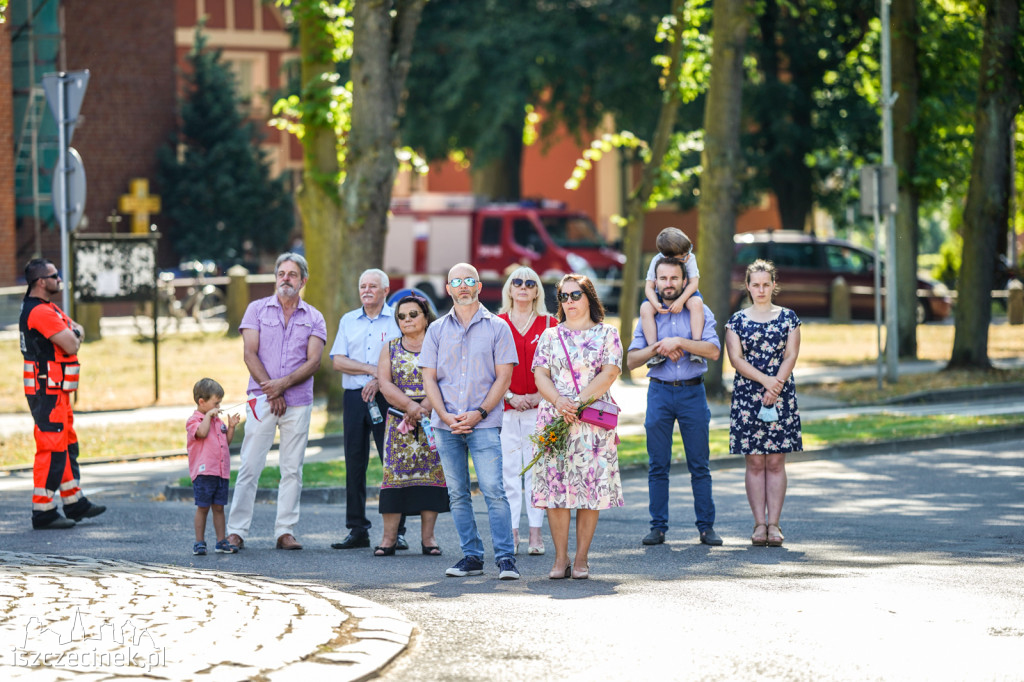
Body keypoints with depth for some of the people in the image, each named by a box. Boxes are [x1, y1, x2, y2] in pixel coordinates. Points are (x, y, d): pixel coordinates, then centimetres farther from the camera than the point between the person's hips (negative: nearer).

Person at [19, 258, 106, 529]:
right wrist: (72, 337, 1)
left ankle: (74, 503, 26)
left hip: (57, 391, 11)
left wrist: (72, 334, -5)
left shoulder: (49, 309, 17)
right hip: (48, 390, -11)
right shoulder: (40, 312, -18)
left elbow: (78, 332, 17)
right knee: (52, 449, -10)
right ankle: (43, 512, -8)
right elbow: (71, 346, -21)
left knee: (67, 445, 17)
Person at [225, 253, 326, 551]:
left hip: (298, 403, 1)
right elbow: (250, 353, 0)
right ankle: (236, 531, -4)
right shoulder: (257, 309, 8)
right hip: (262, 400, -1)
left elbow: (313, 361, -1)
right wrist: (271, 391, -9)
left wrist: (283, 384, -14)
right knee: (249, 467, -5)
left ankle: (286, 531, 5)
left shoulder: (314, 318, 9)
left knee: (292, 469, 2)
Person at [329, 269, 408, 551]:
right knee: (354, 464, 3)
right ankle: (357, 530, 8)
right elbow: (338, 361, 5)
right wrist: (372, 369, -8)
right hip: (354, 397, 4)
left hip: (387, 398, -4)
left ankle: (397, 531, -5)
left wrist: (379, 381, -16)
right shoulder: (348, 321, 15)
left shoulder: (397, 320, 4)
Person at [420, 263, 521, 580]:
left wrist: (478, 414, -11)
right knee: (457, 493, 5)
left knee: (493, 490, -11)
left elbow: (503, 377, 0)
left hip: (484, 424, -3)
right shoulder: (437, 330, 11)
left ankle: (505, 557, -9)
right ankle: (471, 556, 11)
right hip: (446, 424, 3)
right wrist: (445, 415, -7)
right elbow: (429, 378, 8)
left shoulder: (497, 327, 4)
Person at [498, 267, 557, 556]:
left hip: (539, 407, 0)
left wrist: (540, 395, -7)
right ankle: (510, 534, 2)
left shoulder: (550, 325, 7)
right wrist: (510, 396, -6)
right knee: (508, 469, -1)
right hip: (505, 408, 0)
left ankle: (536, 533, 3)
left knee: (537, 469, -1)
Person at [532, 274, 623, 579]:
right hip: (554, 419, 2)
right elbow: (540, 375, 5)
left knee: (591, 485, -4)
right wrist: (559, 401, -14)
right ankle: (560, 557, 0)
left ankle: (582, 558, 1)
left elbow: (609, 373, -4)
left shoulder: (606, 334, 7)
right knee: (556, 485, -4)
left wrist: (578, 401, -14)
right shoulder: (550, 336, 15)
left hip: (594, 420, -2)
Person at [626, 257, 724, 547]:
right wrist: (658, 347, -12)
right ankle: (658, 527, 6)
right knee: (658, 465, 2)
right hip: (659, 392, 1)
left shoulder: (700, 313, 5)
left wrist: (679, 342, -16)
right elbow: (632, 360, 4)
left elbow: (713, 350, -9)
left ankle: (706, 526, 3)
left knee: (700, 465, -1)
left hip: (693, 392, -1)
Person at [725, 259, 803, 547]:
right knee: (755, 461, -1)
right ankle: (759, 524, 0)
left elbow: (791, 356, 1)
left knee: (776, 461, -1)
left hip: (781, 394, 0)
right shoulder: (737, 320, 6)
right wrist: (764, 380, -14)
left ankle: (774, 523, 0)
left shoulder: (788, 317, 8)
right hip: (747, 394, 0)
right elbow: (736, 358, -2)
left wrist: (776, 385, -13)